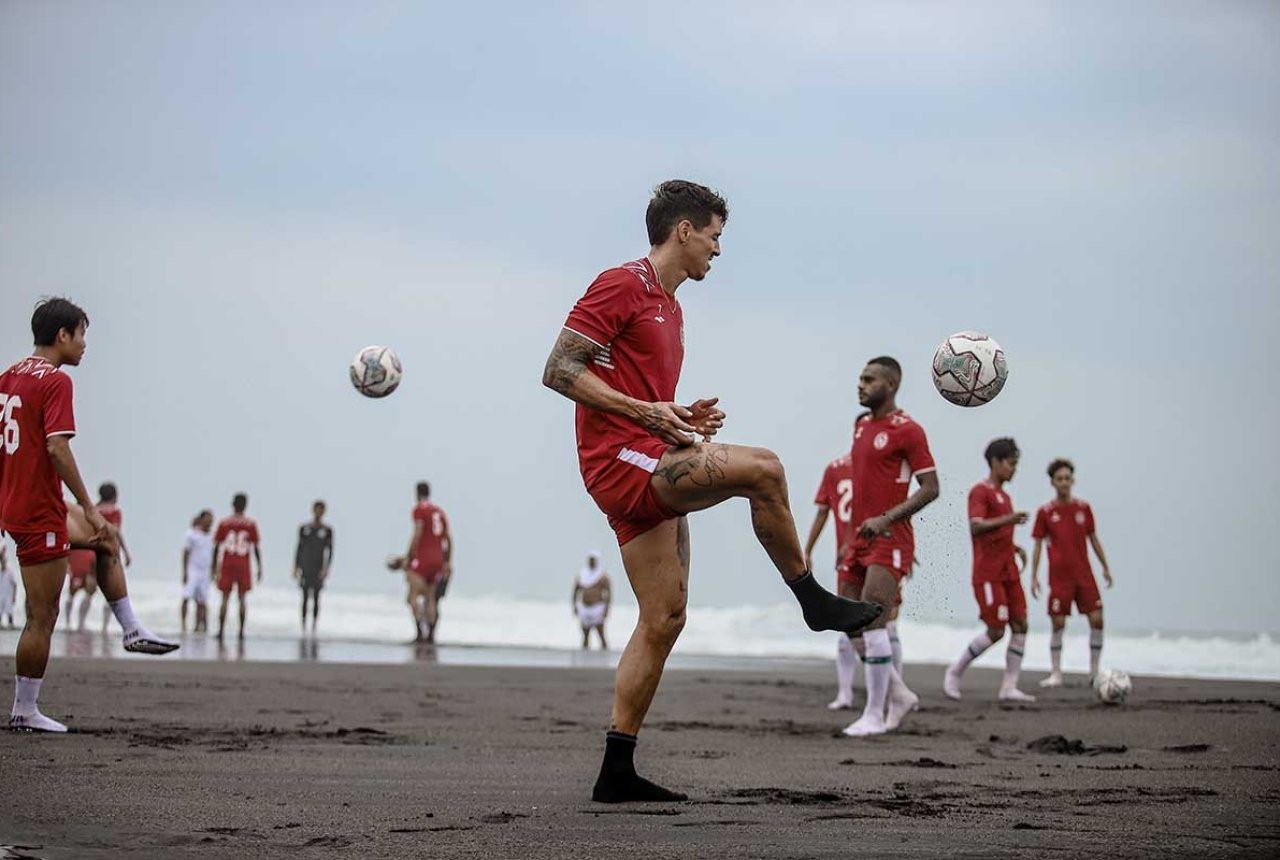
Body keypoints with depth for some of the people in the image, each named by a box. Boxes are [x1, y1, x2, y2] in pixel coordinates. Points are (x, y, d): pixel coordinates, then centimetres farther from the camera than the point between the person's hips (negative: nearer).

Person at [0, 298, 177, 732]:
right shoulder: (55, 381, -15)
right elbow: (57, 447, -24)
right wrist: (88, 506, -18)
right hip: (40, 512, -10)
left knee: (106, 540, 26)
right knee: (42, 616, -2)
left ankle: (132, 628, 27)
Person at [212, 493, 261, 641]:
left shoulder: (224, 524, 0)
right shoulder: (251, 525, -1)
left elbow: (216, 547, 1)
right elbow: (256, 548, -1)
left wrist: (214, 568, 7)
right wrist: (259, 568, 5)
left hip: (227, 565, 0)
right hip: (243, 565, 0)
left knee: (225, 599, 4)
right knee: (241, 599, 6)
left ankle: (221, 631, -4)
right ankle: (241, 631, 0)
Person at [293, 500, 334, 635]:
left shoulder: (327, 530, 0)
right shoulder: (304, 528, 6)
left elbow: (330, 550, -2)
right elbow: (299, 548, 10)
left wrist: (326, 568, -11)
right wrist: (296, 567, 6)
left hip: (318, 568, -1)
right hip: (305, 567, 1)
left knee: (316, 598, 1)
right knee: (305, 597, 0)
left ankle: (314, 626, 6)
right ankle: (303, 625, 2)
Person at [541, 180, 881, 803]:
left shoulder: (668, 308, 25)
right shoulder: (623, 285, -5)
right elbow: (558, 371, -13)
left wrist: (685, 417, 12)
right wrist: (645, 412, -20)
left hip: (651, 475, 10)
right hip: (621, 462, -10)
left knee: (664, 619, 5)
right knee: (761, 469, -23)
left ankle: (616, 772, 7)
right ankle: (815, 602, -6)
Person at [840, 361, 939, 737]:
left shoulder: (907, 430, -9)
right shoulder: (861, 426, 15)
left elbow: (930, 488, -12)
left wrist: (886, 519, -22)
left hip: (890, 539, -9)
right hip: (861, 537, 9)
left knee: (872, 619, -16)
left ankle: (875, 715, -10)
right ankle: (899, 694, 20)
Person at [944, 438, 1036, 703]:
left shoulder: (1004, 495, 19)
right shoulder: (981, 491, -7)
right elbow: (976, 526, -22)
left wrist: (1015, 548, 13)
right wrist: (1008, 519, -33)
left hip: (1008, 571, 8)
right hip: (988, 573, -8)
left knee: (1020, 624, -1)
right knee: (996, 630, -10)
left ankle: (1009, 687, 1)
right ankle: (955, 671, 8)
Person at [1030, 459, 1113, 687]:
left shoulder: (1083, 508, 6)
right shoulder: (1045, 512, -1)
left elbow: (1093, 539, 14)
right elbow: (1038, 545, 3)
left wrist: (1105, 567, 13)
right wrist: (1034, 577, -2)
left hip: (1084, 574, 2)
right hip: (1059, 577, -2)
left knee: (1097, 619, -5)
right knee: (1058, 623, -4)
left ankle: (1095, 670, 8)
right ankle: (1055, 674, 7)